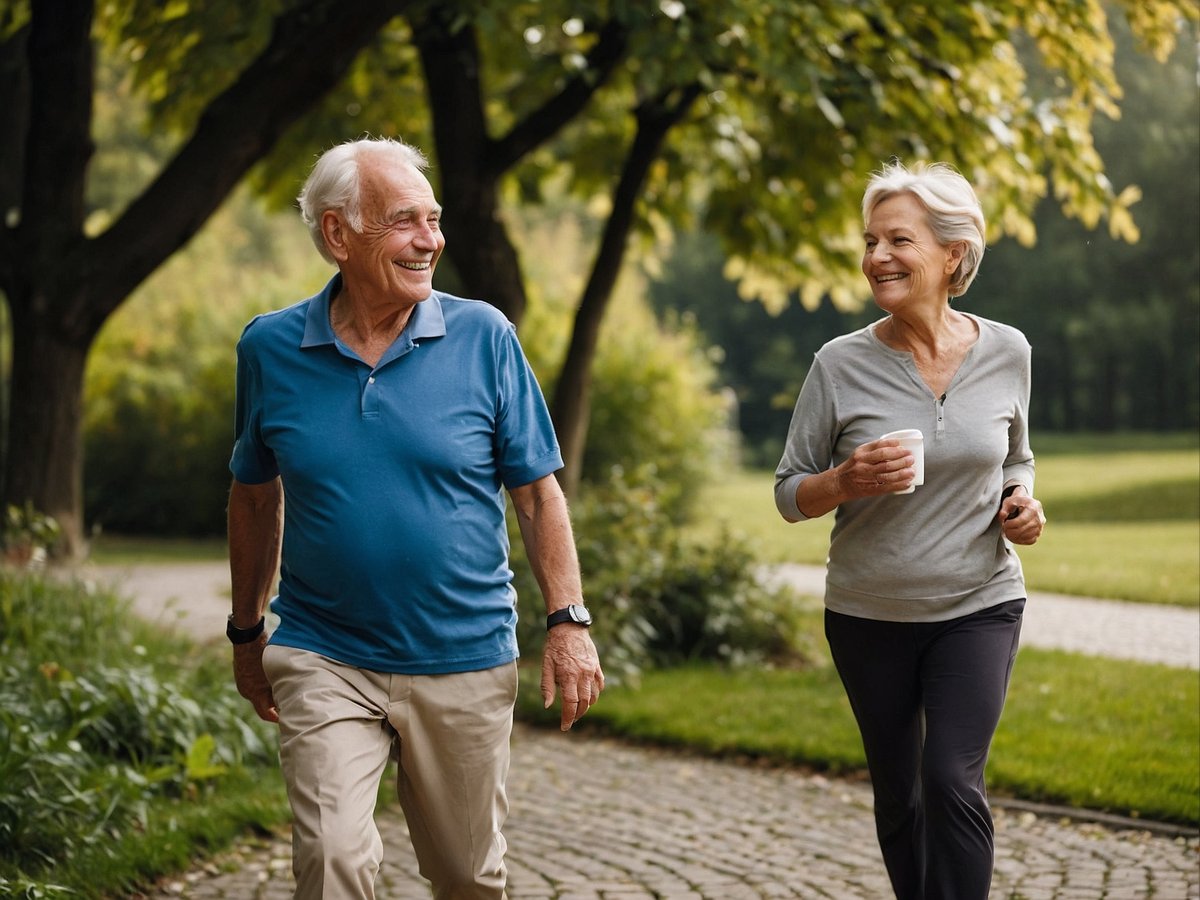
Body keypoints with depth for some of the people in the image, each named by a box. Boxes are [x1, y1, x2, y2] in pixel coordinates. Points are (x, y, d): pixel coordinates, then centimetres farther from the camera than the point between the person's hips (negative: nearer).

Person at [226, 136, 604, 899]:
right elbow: (256, 497, 12)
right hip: (324, 661, 0)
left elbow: (538, 493, 0)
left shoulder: (483, 337, -5)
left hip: (465, 664, 0)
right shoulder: (270, 348, -2)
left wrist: (569, 621, -7)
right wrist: (247, 631, 17)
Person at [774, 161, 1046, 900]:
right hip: (869, 614, 1)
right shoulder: (842, 364, -8)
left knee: (953, 779, -15)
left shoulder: (1006, 353, -3)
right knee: (898, 793, 11)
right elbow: (790, 495, -2)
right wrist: (846, 481, -23)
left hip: (978, 605, -1)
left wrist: (1022, 503, -7)